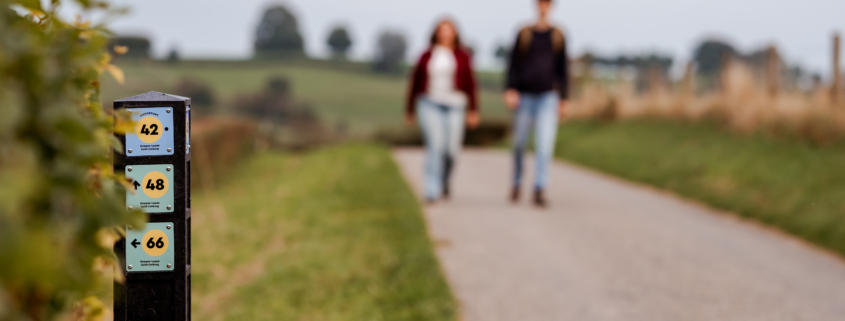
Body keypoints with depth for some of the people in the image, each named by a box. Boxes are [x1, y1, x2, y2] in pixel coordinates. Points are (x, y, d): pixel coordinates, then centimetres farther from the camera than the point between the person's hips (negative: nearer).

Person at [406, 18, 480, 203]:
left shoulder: (462, 57, 4)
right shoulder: (427, 56, 4)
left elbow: (470, 84, 3)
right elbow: (415, 82, 10)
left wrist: (473, 111, -2)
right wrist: (409, 110, 12)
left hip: (454, 106, 1)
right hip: (430, 105, -1)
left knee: (451, 150, -1)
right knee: (435, 146, -16)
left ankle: (444, 180, 30)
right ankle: (432, 191, -17)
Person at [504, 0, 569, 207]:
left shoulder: (557, 36, 5)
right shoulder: (524, 34, 2)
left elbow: (563, 69, 8)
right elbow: (514, 64, 0)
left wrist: (563, 99, 6)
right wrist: (510, 90, -13)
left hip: (548, 97, 0)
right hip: (524, 97, 1)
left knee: (545, 144, -15)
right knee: (519, 143, 10)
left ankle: (540, 191, -17)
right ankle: (517, 184, 31)